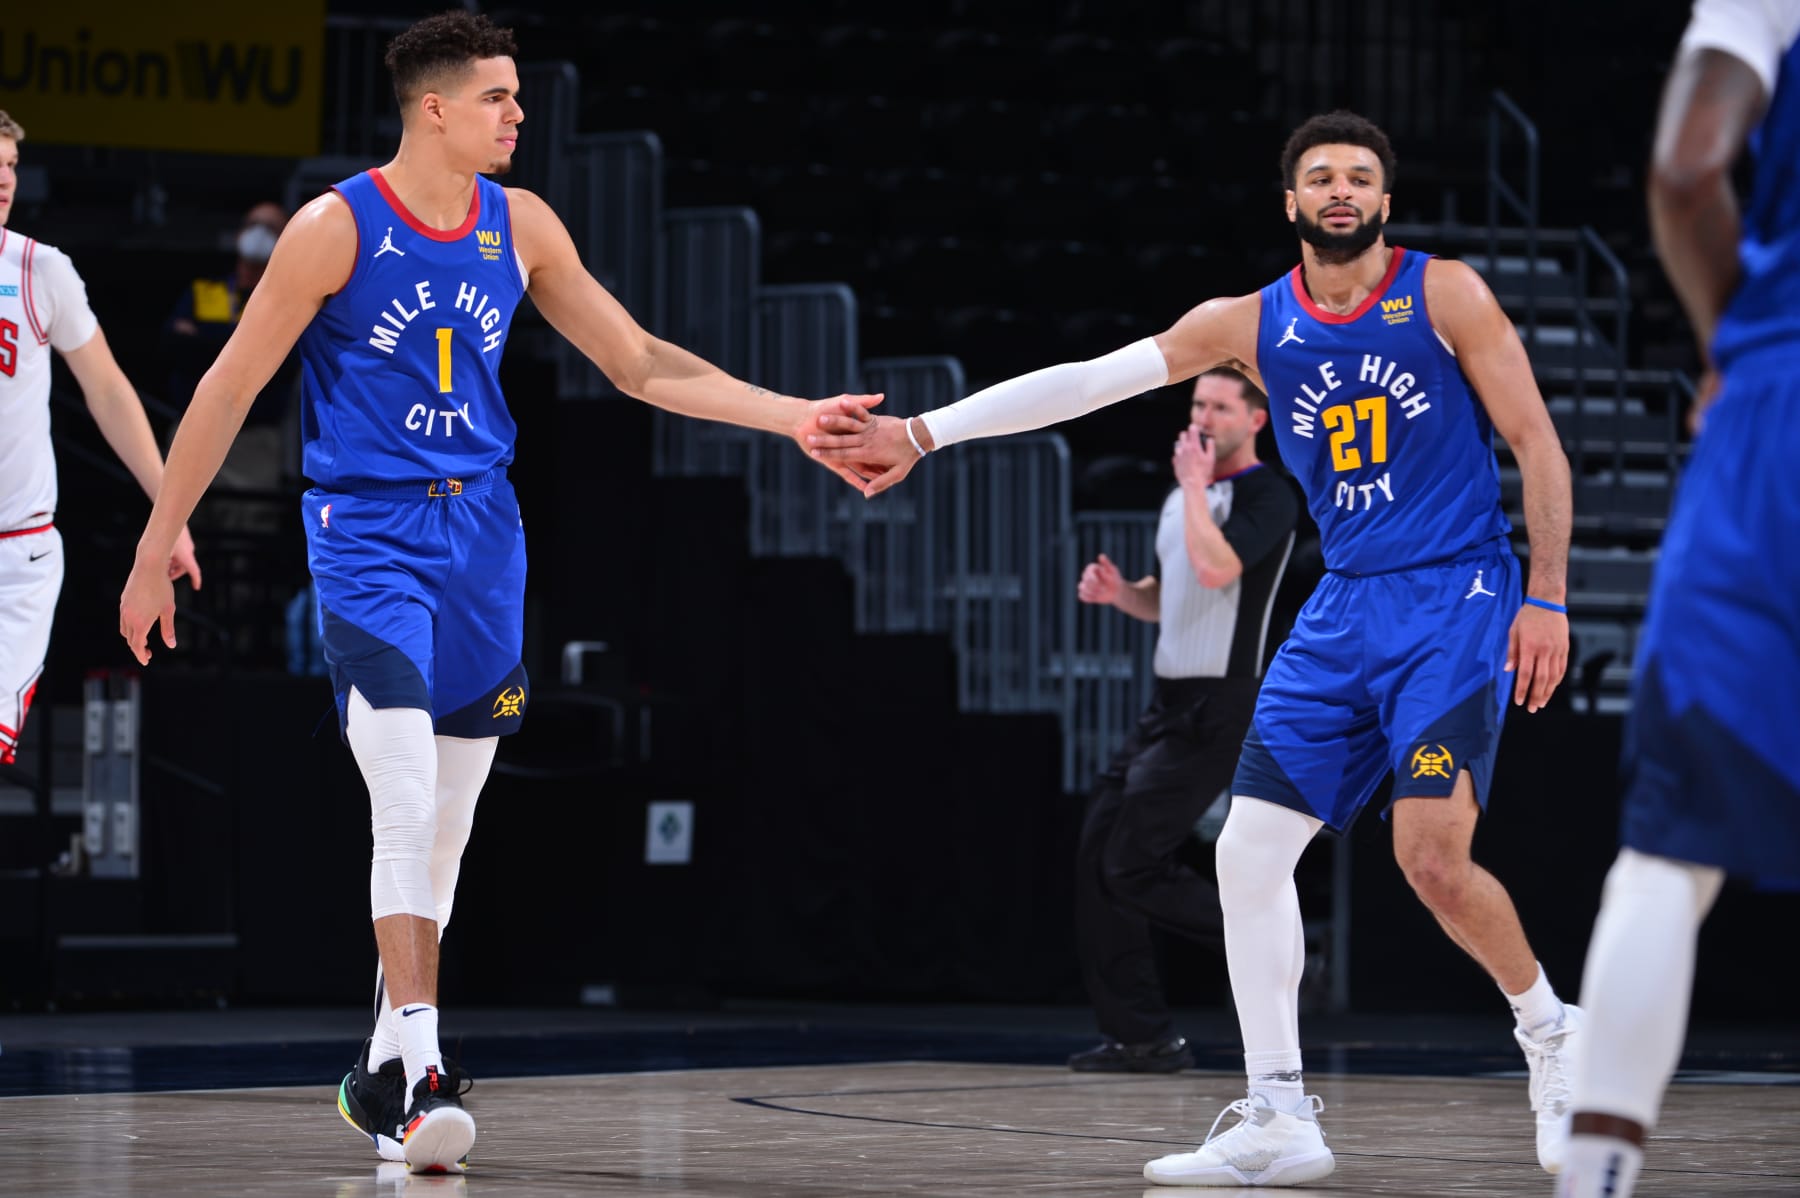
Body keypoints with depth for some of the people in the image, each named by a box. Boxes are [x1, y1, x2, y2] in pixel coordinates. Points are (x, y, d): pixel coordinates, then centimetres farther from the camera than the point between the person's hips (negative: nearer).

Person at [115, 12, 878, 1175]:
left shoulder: (521, 227, 5)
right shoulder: (337, 228, -10)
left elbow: (641, 364, 12)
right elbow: (232, 387, -5)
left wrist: (793, 416, 4)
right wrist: (158, 545, -4)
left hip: (481, 530, 5)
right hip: (368, 532, -5)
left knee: (445, 820, 9)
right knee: (408, 805, -19)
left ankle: (386, 1074, 21)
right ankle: (418, 1066, -19)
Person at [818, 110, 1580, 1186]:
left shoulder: (1444, 295, -5)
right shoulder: (1253, 324, 6)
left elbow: (1538, 444, -3)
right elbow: (1091, 380, 2)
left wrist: (1548, 601, -10)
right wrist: (923, 433, -4)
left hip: (1457, 598, -5)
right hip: (1345, 608, 5)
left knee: (1433, 857, -19)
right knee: (1250, 848, -4)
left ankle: (1553, 1034, 7)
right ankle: (1280, 1120, 4)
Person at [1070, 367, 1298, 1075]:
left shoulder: (1267, 496, -10)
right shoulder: (1184, 498, 16)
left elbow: (1216, 569, -28)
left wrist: (1194, 485, -18)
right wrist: (1118, 592, 6)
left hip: (1215, 712, -9)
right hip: (1169, 706, 9)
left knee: (1132, 869, -12)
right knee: (1099, 857, 3)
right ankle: (1139, 1036, 6)